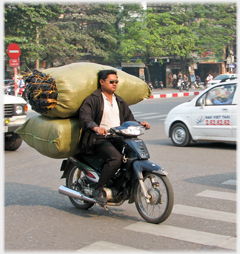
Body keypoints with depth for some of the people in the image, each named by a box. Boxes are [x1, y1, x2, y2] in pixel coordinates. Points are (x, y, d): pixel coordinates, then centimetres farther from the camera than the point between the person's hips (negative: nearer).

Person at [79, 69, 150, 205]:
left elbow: (129, 118, 22)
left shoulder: (120, 101, 24)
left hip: (118, 138, 7)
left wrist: (139, 124, 0)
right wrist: (95, 127, -36)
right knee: (116, 158, -32)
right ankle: (98, 189, -17)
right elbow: (84, 116, -16)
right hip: (100, 139, -7)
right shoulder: (93, 99, 0)